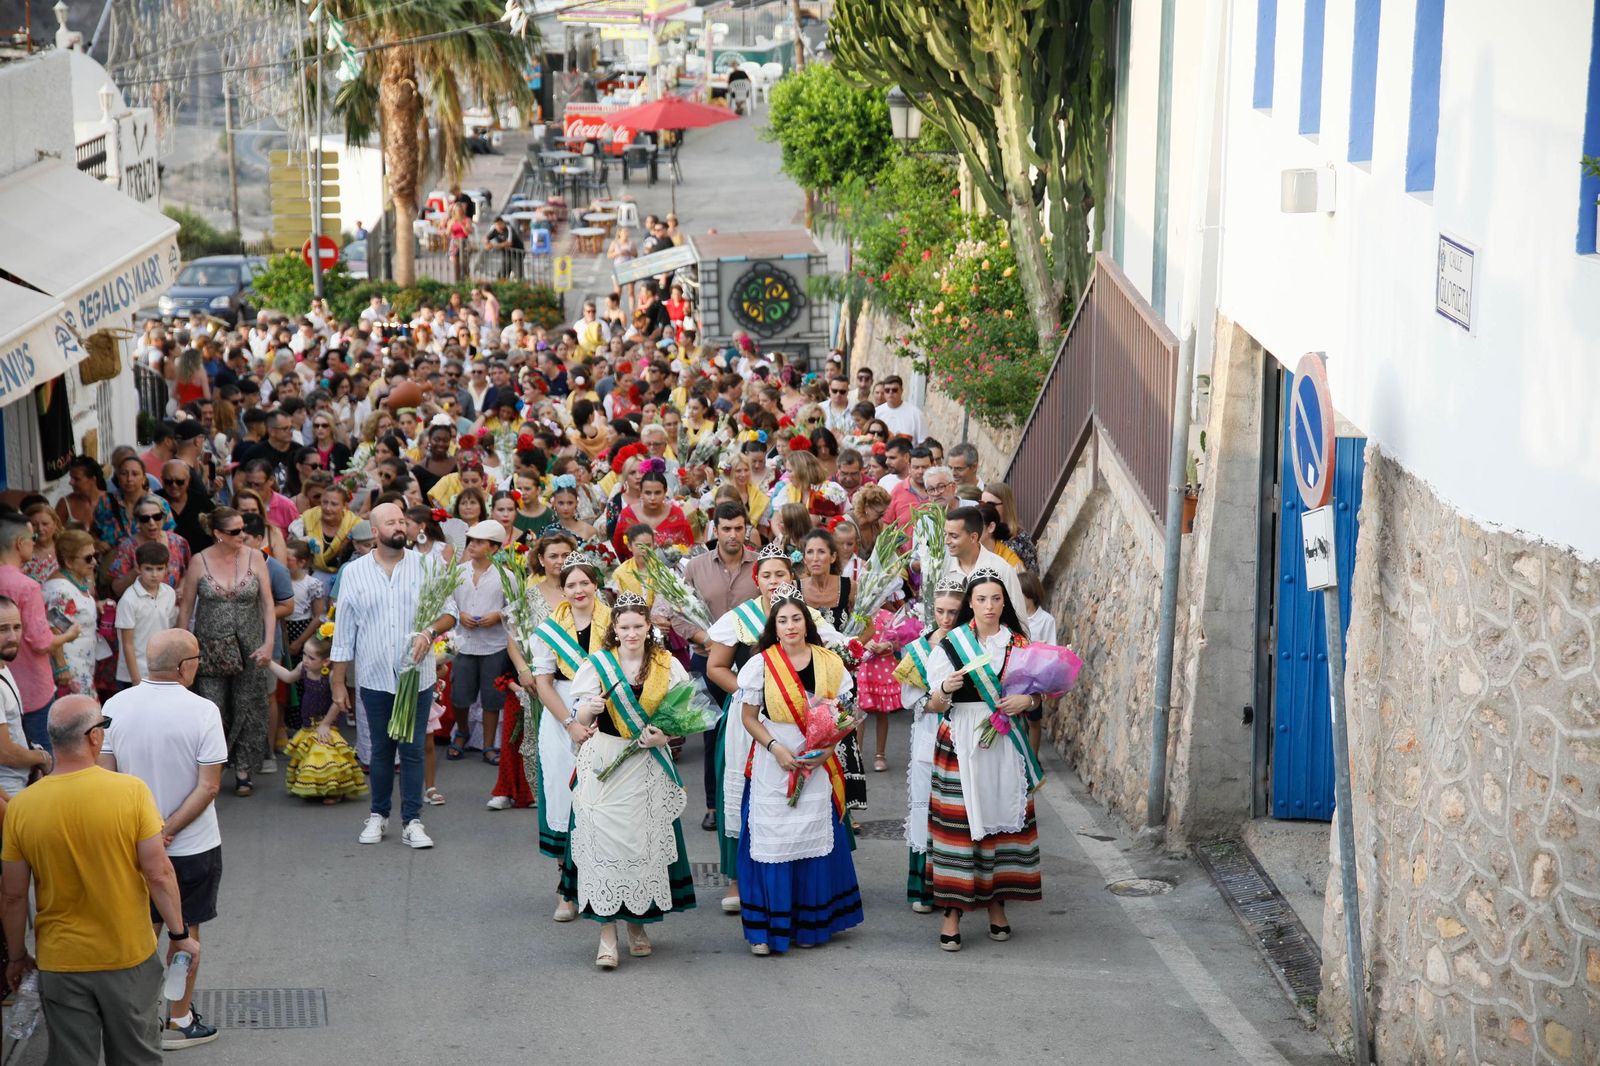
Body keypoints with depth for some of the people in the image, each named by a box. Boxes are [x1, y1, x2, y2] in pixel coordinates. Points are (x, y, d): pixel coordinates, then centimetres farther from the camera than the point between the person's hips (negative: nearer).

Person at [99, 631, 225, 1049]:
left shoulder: (116, 706, -8)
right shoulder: (202, 711, -19)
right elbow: (209, 786, -21)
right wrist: (168, 831, -16)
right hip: (193, 847, -3)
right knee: (186, 932, 12)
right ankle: (178, 1022, 22)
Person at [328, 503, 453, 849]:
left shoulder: (425, 566, 2)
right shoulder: (354, 572, 3)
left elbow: (449, 613, 2)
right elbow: (343, 632, 6)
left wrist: (430, 630, -20)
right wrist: (338, 683, 5)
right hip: (375, 677, 1)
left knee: (412, 750, 1)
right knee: (381, 749, 9)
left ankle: (412, 820, 7)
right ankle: (378, 815, 22)